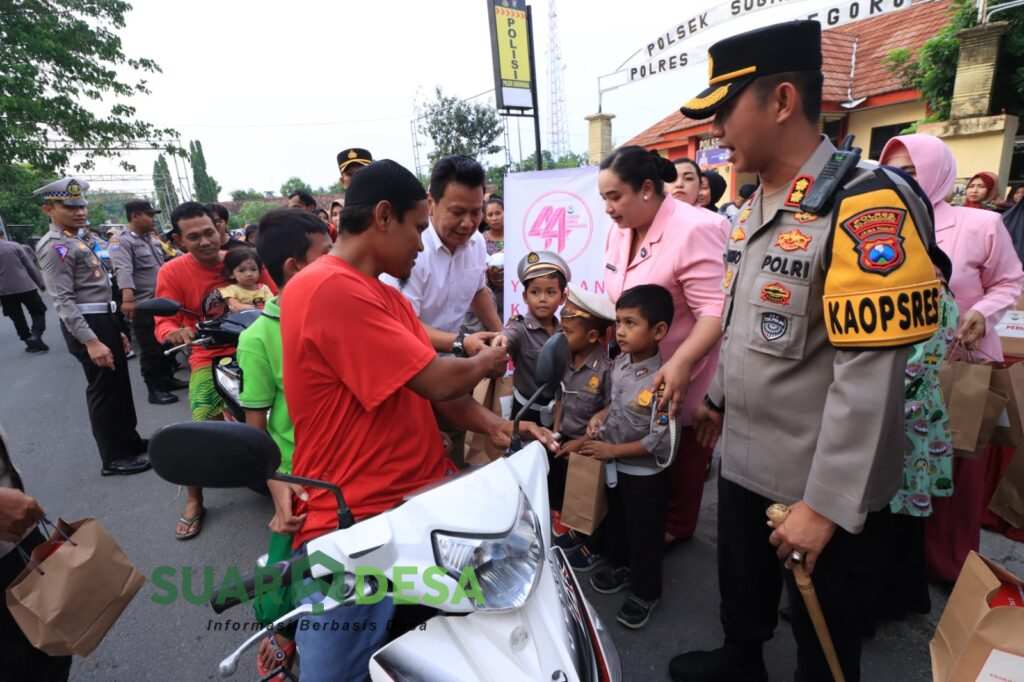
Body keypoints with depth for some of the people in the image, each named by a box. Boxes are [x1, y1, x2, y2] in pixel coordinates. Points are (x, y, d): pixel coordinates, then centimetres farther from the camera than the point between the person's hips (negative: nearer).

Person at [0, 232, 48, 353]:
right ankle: (35, 337, -13)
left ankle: (31, 342, 13)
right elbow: (31, 266, -3)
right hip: (25, 286, -2)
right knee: (38, 312, 9)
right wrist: (41, 283, 4)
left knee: (17, 318, 12)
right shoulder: (15, 245, -3)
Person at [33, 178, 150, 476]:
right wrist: (91, 341, -27)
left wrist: (114, 330, 20)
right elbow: (64, 301, -21)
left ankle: (130, 441, 34)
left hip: (102, 321, 10)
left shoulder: (76, 242, 17)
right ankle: (114, 458, 11)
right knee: (103, 391, -1)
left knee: (120, 386, 19)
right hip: (85, 326, -10)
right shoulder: (55, 247, -13)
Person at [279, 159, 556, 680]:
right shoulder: (329, 289, -21)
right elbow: (438, 381, -23)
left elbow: (435, 391, 10)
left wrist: (494, 425, -7)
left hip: (425, 499, 9)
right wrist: (489, 360, -2)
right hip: (355, 529, -8)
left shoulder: (387, 296, 13)